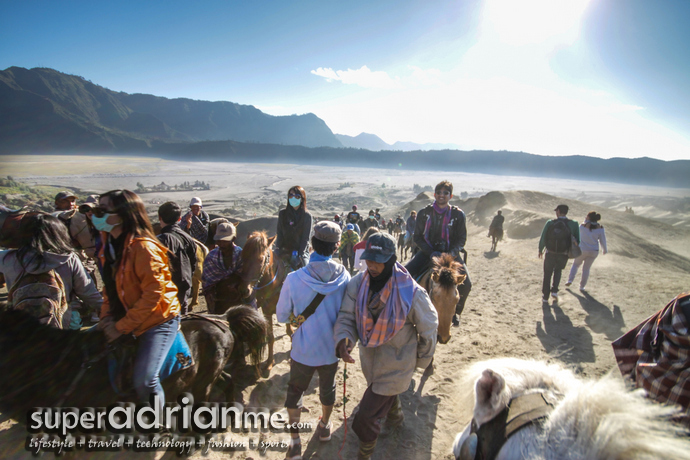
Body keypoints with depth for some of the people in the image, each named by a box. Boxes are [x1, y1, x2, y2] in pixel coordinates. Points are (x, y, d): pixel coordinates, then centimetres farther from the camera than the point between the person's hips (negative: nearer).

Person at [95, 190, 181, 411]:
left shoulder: (143, 247, -23)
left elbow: (153, 294, -24)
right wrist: (107, 317, -1)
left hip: (158, 320, -9)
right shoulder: (109, 245, 5)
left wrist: (121, 327, -18)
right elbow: (110, 287, 14)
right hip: (123, 320, 9)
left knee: (144, 380, -16)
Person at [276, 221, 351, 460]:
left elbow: (281, 317, -11)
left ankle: (294, 441, 30)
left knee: (295, 391, 23)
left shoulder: (294, 279, -25)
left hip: (303, 350, -2)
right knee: (328, 388, 28)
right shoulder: (344, 277, -20)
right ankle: (324, 426, 51)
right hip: (331, 348, 2)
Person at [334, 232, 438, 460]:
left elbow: (428, 328, -12)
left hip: (396, 364, -5)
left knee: (365, 418, 0)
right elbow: (347, 316, -12)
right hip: (370, 359, 5)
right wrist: (344, 339, -34)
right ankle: (396, 416, 70)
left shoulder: (411, 293, -28)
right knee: (388, 394, 35)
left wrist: (422, 360, 2)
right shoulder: (359, 283, -18)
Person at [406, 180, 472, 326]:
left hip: (450, 253, 0)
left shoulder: (458, 214, -3)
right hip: (428, 252, 0)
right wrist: (431, 253, -15)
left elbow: (462, 238, 0)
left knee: (466, 284, -17)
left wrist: (452, 253, -18)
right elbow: (417, 237, -1)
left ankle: (456, 312, 12)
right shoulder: (424, 213, -2)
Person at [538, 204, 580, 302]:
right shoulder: (573, 224, -7)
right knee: (557, 271, 29)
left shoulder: (550, 223, -9)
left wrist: (540, 250, 11)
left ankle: (545, 296, 22)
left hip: (550, 254, -1)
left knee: (547, 275, 16)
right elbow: (577, 241, -3)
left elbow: (543, 238, -5)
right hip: (563, 255, 1)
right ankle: (554, 291, 14)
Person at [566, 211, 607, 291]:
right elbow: (603, 241, -4)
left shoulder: (583, 226, -11)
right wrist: (605, 250, 13)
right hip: (593, 251, 1)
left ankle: (570, 280, 7)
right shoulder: (600, 228, -9)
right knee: (586, 268, 14)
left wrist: (586, 221, 9)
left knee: (576, 264, 21)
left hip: (582, 249, -1)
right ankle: (582, 286, 18)